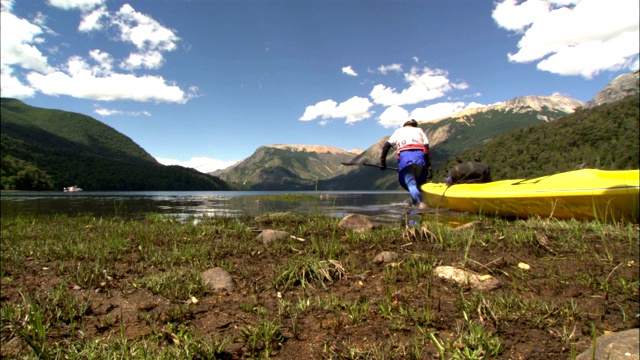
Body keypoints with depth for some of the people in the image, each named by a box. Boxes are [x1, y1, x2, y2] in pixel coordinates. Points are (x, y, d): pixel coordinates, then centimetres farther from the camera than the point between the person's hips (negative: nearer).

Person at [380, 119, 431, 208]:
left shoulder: (398, 131, 30)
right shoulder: (419, 130, 29)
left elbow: (386, 146, 17)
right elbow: (426, 147, 15)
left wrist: (382, 161, 17)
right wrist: (429, 166, 10)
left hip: (405, 156, -2)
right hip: (420, 156, 2)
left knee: (411, 183, -8)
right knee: (418, 182, 17)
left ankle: (420, 203, -29)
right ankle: (416, 202, 5)